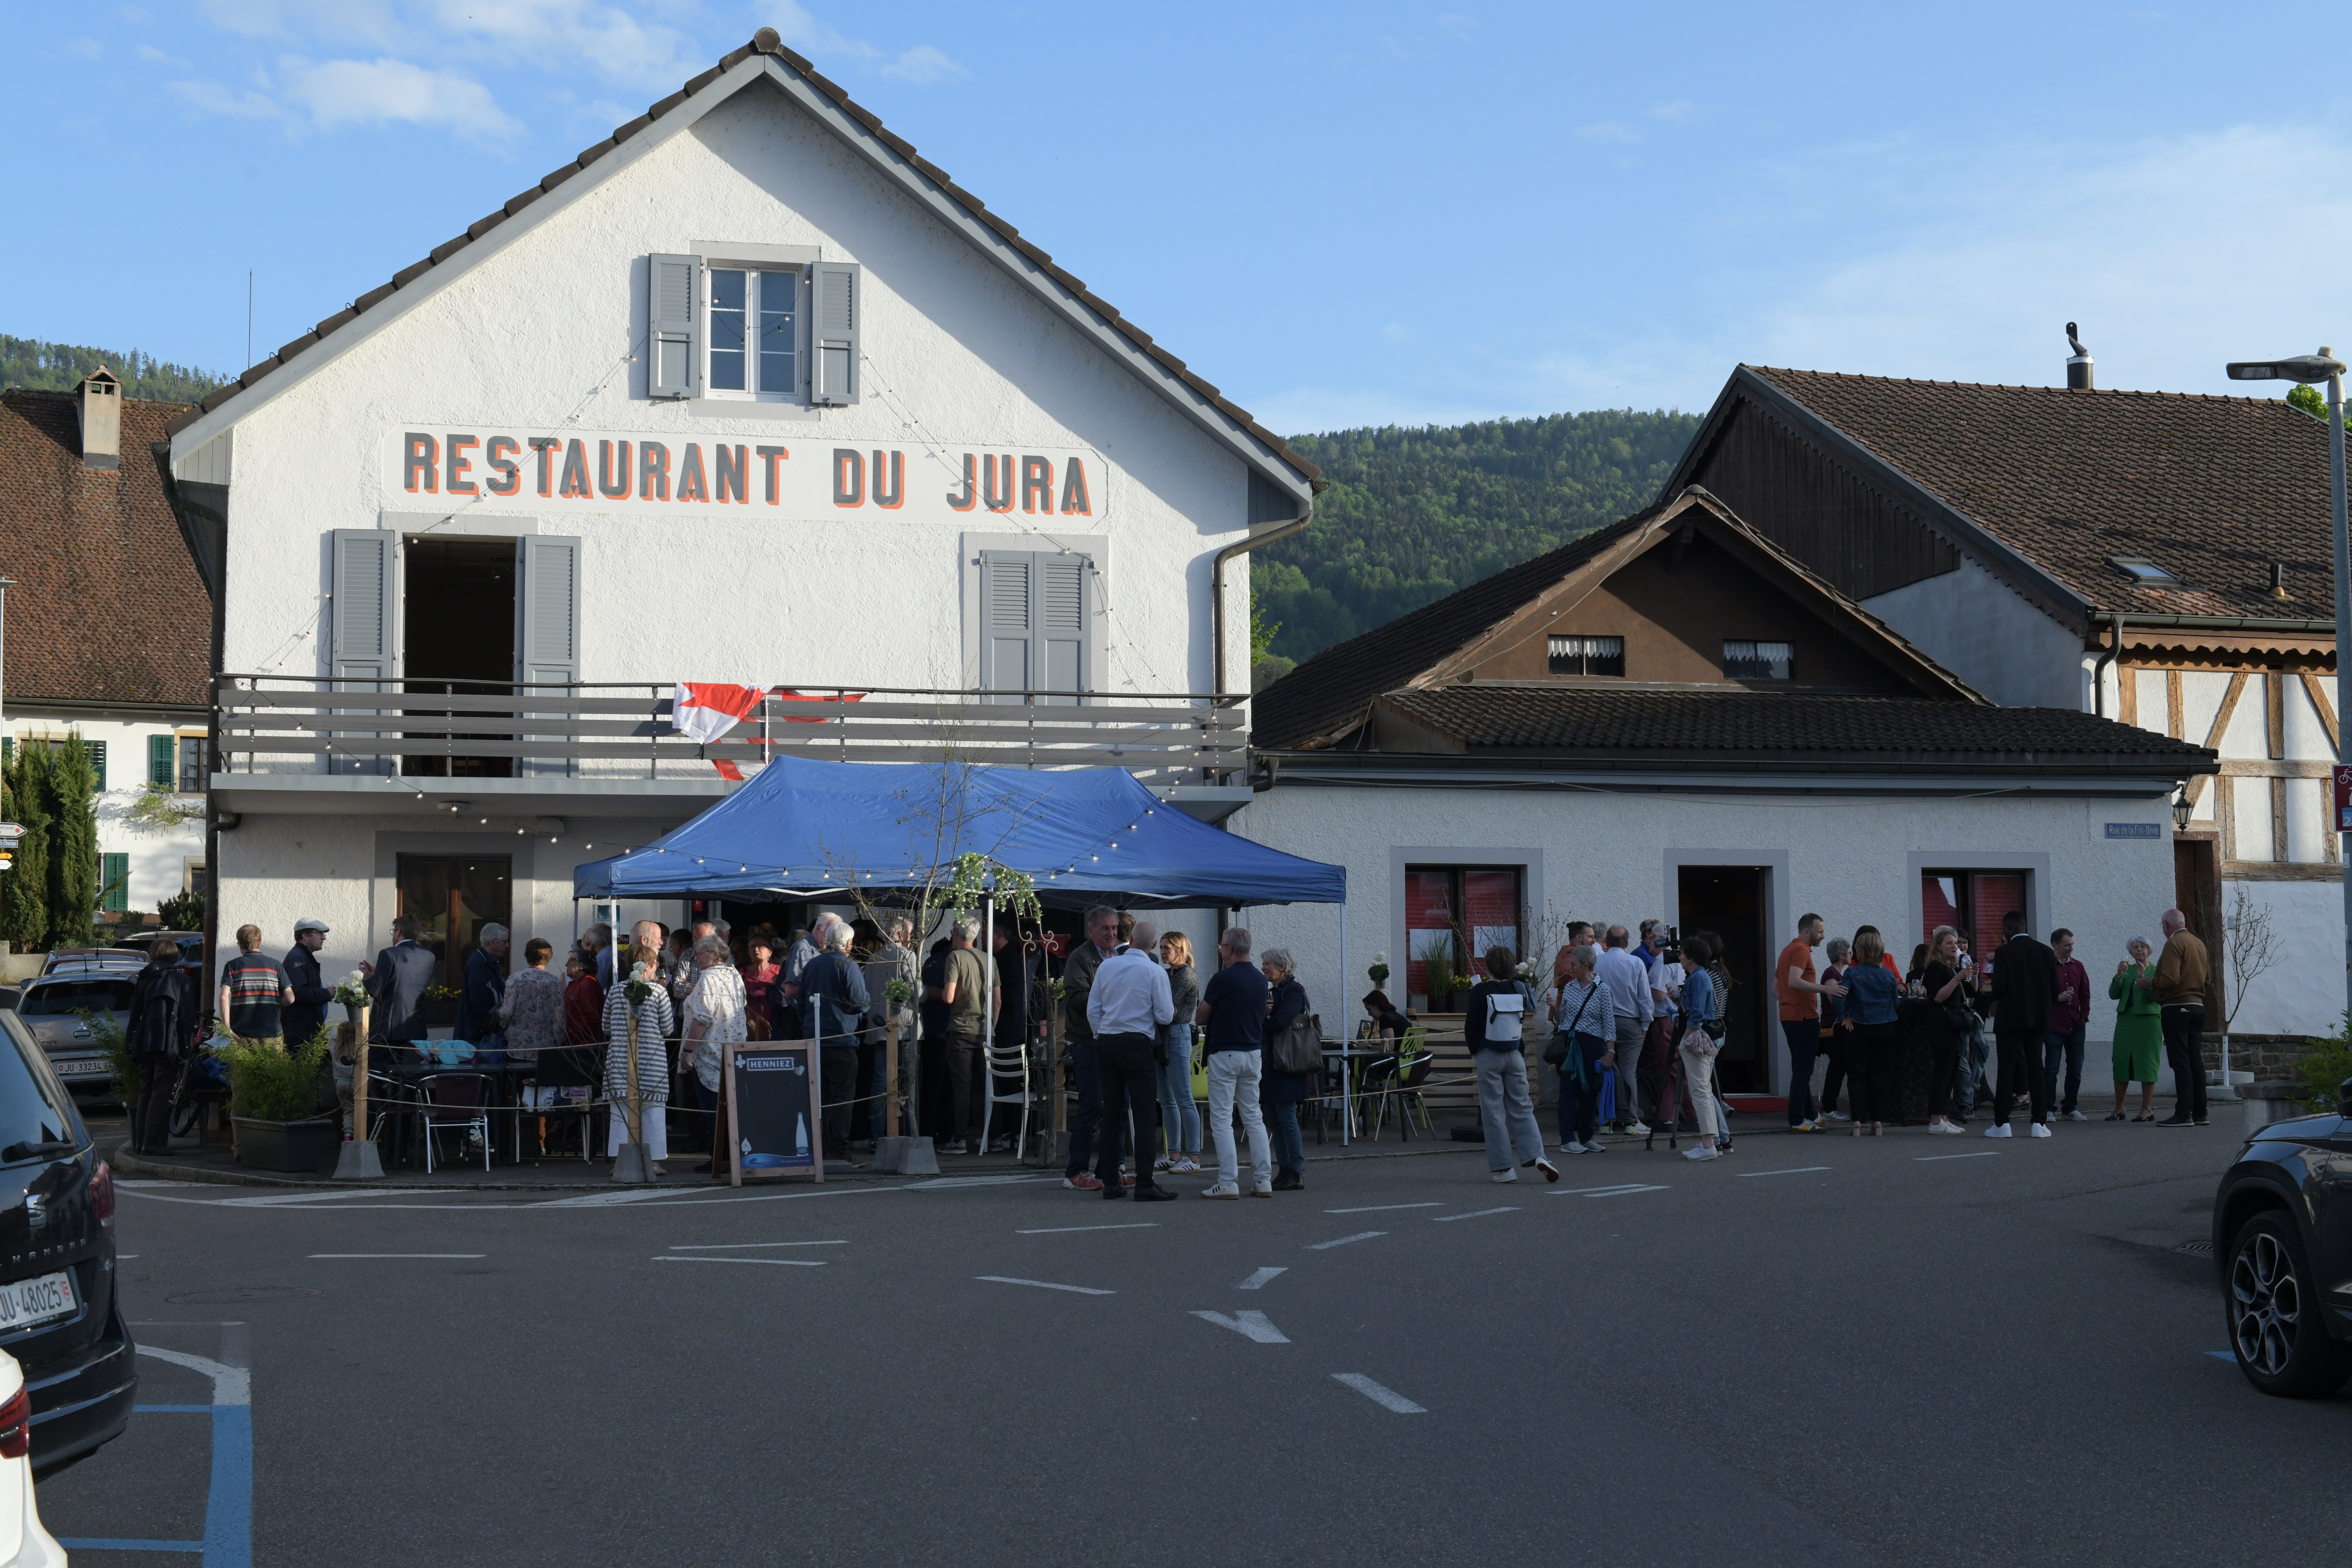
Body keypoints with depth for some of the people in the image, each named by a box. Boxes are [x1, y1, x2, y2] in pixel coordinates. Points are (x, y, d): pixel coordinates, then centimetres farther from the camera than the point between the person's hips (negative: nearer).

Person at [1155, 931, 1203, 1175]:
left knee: (1184, 1099, -8)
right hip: (1162, 1038, 9)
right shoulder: (1169, 974, 15)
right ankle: (1174, 1154, 15)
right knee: (1167, 1100, 10)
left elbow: (1169, 1005, -17)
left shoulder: (1188, 975, -10)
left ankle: (1194, 1157, -7)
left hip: (1178, 1037, -9)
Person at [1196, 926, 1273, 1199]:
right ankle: (1263, 1181, 8)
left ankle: (1228, 1183, -7)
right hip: (1255, 1053, 7)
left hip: (1225, 1055, -7)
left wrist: (1206, 1003, 14)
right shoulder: (1261, 979, 8)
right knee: (1254, 1118, 11)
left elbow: (1200, 1018, -4)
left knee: (1222, 1120, -3)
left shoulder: (1222, 979, -13)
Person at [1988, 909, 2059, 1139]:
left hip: (2010, 1018, -4)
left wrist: (1995, 999, 6)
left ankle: (2001, 1124, -1)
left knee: (2007, 1069, 0)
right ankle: (2040, 1123, 4)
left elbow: (1999, 988, -16)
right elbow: (2055, 989, 2)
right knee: (2036, 1068, 8)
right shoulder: (2045, 952, 3)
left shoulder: (2005, 953, -10)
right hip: (2038, 1019, 4)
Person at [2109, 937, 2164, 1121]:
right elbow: (2114, 995, 6)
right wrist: (2119, 976, -8)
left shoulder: (2155, 971, 4)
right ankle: (2119, 1109, 8)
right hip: (2125, 1019, 4)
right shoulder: (2127, 970, 15)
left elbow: (2155, 996, -9)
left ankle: (2147, 1109, -2)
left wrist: (2145, 980, -22)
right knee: (2121, 1062, 2)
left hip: (2148, 1019, -4)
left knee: (2147, 1063, -6)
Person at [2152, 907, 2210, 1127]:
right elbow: (2207, 975, 21)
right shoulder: (2199, 944, 14)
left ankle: (2184, 1114, -11)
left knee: (2181, 1061, -8)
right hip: (2198, 1006, 8)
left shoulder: (2174, 944, -13)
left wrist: (2153, 982, -4)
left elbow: (2169, 979, -21)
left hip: (2177, 1008, -8)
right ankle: (2199, 1113, 11)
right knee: (2196, 1060, 10)